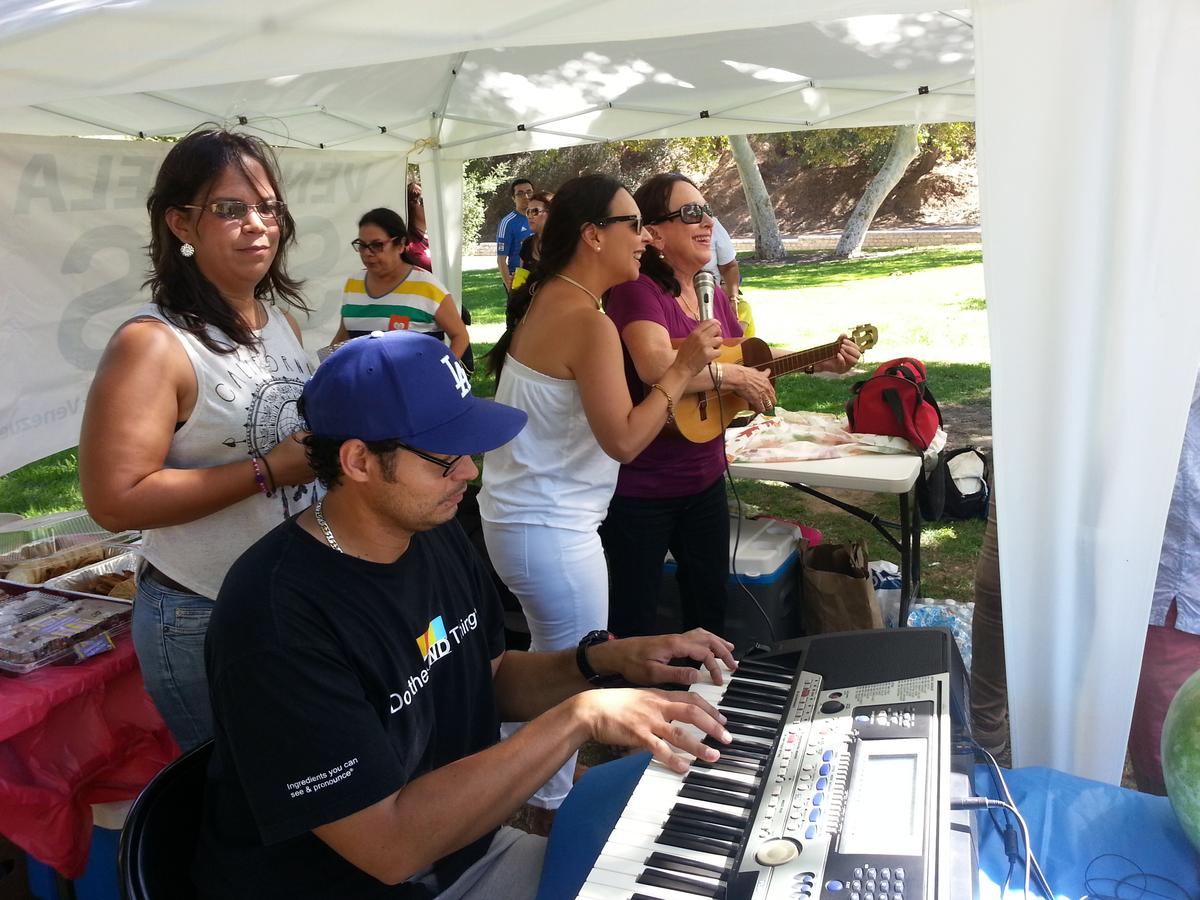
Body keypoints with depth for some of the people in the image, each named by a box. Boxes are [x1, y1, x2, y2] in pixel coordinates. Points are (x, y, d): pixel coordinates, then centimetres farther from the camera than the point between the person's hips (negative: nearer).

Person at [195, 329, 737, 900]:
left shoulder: (439, 539, -3)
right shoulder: (278, 619, -29)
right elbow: (391, 844, -30)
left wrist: (603, 661, -9)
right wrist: (580, 716, -31)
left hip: (465, 852, 7)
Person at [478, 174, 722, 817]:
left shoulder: (545, 299, 7)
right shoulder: (588, 322, -22)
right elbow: (624, 440, -24)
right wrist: (685, 367, -17)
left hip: (516, 513, 10)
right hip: (552, 531, -10)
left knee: (550, 653, 26)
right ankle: (554, 805, 25)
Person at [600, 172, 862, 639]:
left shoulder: (712, 293, 7)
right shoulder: (637, 289, -18)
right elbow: (656, 366, -35)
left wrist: (819, 362, 12)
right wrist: (736, 376, -24)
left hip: (704, 478, 8)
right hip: (639, 489, -8)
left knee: (710, 605, 22)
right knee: (635, 618, 8)